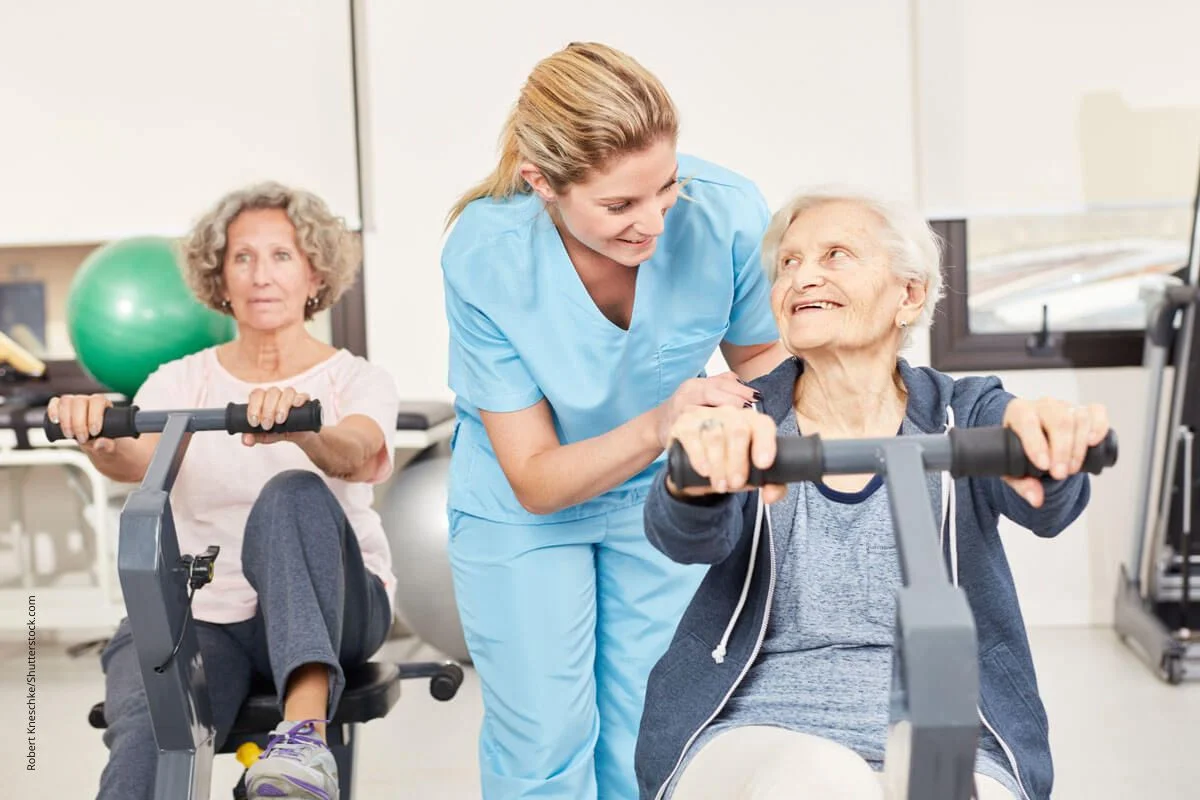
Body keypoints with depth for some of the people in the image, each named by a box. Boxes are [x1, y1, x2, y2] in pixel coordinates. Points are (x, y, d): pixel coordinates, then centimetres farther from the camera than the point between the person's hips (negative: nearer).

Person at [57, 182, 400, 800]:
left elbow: (354, 455, -21)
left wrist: (299, 428, -44)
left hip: (329, 610, -1)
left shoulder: (356, 380, 3)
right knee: (146, 748, -31)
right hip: (198, 615, 2)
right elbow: (138, 460, -14)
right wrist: (99, 438, -38)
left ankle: (306, 734, -46)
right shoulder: (181, 382, 8)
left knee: (293, 493, -34)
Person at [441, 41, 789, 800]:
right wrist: (657, 425, -40)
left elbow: (761, 355, -5)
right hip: (521, 508, -1)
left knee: (651, 738, 12)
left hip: (665, 493, 2)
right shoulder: (484, 257, -30)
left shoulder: (727, 212, -28)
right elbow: (535, 480, -23)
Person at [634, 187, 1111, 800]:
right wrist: (701, 474, -40)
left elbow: (1043, 506, -15)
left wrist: (1047, 448, -39)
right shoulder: (747, 427, 4)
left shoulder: (965, 415, 6)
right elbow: (694, 537, -16)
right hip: (758, 732, -1)